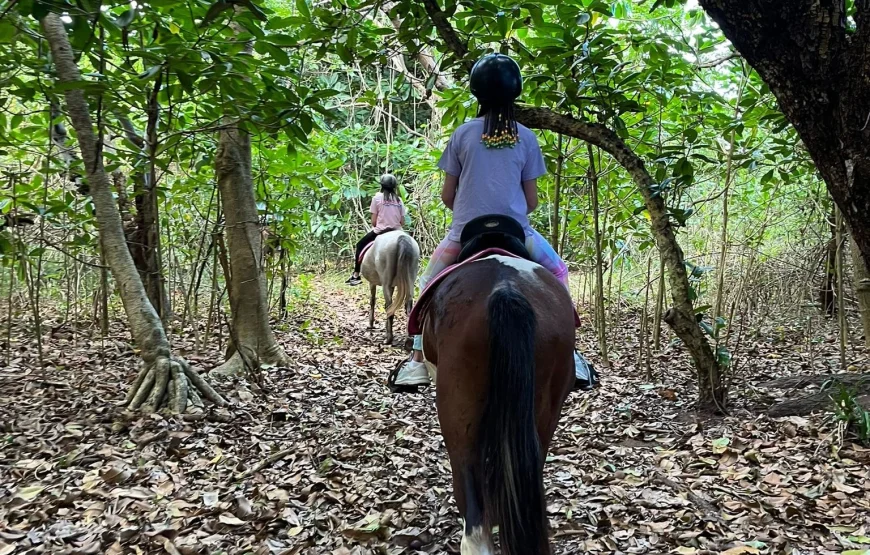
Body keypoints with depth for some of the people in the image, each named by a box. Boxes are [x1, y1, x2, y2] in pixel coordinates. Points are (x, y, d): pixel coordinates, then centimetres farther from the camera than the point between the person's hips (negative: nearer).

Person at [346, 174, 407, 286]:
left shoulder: (377, 197, -2)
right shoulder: (399, 199, 8)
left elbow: (373, 221, -2)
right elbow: (402, 220, 6)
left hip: (380, 230, -4)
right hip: (396, 232, 4)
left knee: (360, 245, 13)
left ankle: (356, 275, 8)